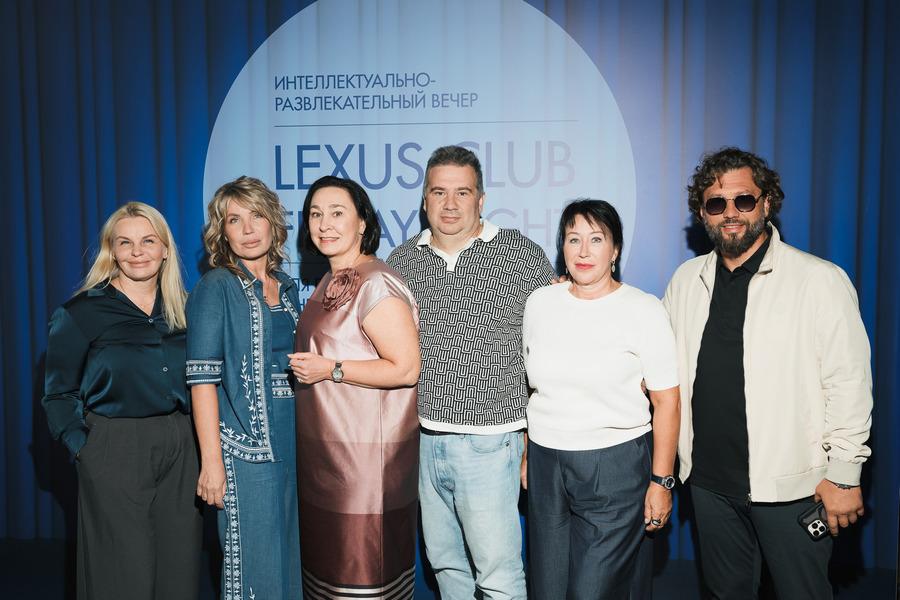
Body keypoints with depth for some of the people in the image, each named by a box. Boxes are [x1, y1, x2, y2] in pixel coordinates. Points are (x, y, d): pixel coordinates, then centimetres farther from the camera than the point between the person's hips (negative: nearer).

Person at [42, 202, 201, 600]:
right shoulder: (80, 313, -2)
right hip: (115, 452, -3)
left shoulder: (182, 310, 10)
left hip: (181, 450, 4)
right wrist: (82, 447, -10)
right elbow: (59, 394, 0)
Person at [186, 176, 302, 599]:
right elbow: (203, 377, -10)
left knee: (291, 557, 14)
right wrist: (211, 460, -16)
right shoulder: (216, 287, -5)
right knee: (252, 564, 2)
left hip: (294, 445, 6)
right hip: (245, 449, -5)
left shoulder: (286, 287, 11)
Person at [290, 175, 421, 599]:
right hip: (327, 450, 9)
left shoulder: (375, 285, -16)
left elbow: (406, 369, -22)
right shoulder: (331, 282, 13)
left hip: (366, 451, -9)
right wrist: (308, 364, 11)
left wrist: (330, 370, -19)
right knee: (326, 556, 19)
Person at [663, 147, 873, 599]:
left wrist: (844, 475, -9)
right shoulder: (685, 281, 5)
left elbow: (848, 383, -9)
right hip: (709, 478, 4)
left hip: (791, 485, -4)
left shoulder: (820, 281, -9)